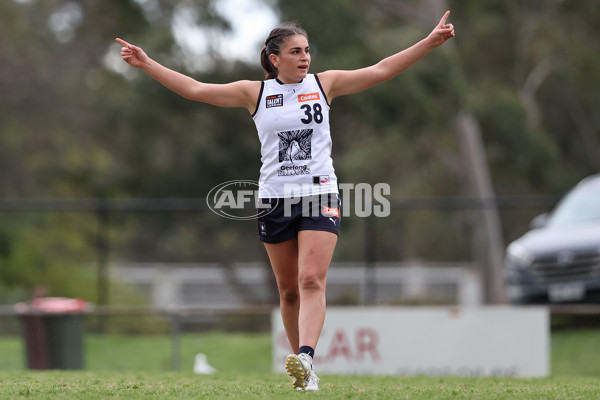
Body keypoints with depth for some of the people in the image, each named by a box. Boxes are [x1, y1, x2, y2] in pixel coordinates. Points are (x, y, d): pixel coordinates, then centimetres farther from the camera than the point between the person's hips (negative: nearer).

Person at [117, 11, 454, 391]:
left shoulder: (324, 84, 5)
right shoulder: (255, 92, 5)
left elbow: (381, 70, 4)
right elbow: (195, 89, 6)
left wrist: (430, 42, -2)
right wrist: (147, 64, 1)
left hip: (320, 195, -1)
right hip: (275, 198, 1)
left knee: (312, 280, -17)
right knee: (289, 289, 6)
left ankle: (305, 358, -30)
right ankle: (305, 372, 15)